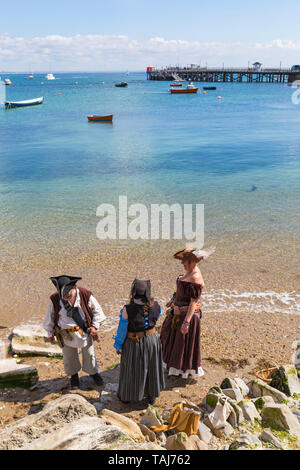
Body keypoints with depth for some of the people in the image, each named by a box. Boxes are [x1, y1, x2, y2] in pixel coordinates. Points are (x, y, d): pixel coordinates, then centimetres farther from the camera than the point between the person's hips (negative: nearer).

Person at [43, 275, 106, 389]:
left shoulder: (85, 295, -20)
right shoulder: (55, 299, -19)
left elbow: (97, 310, -3)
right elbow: (50, 316, -2)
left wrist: (95, 326, -9)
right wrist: (50, 333, 8)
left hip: (84, 331, 0)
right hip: (66, 334, 0)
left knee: (89, 354, 17)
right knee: (69, 357, 16)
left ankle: (93, 372, 44)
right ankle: (74, 375, 45)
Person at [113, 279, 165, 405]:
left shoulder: (128, 310, -27)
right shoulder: (156, 307, -18)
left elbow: (122, 330, -16)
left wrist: (118, 346, -1)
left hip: (133, 344, -2)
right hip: (152, 341, 3)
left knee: (131, 370, 20)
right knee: (151, 369, 23)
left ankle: (126, 396, 41)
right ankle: (152, 396, 40)